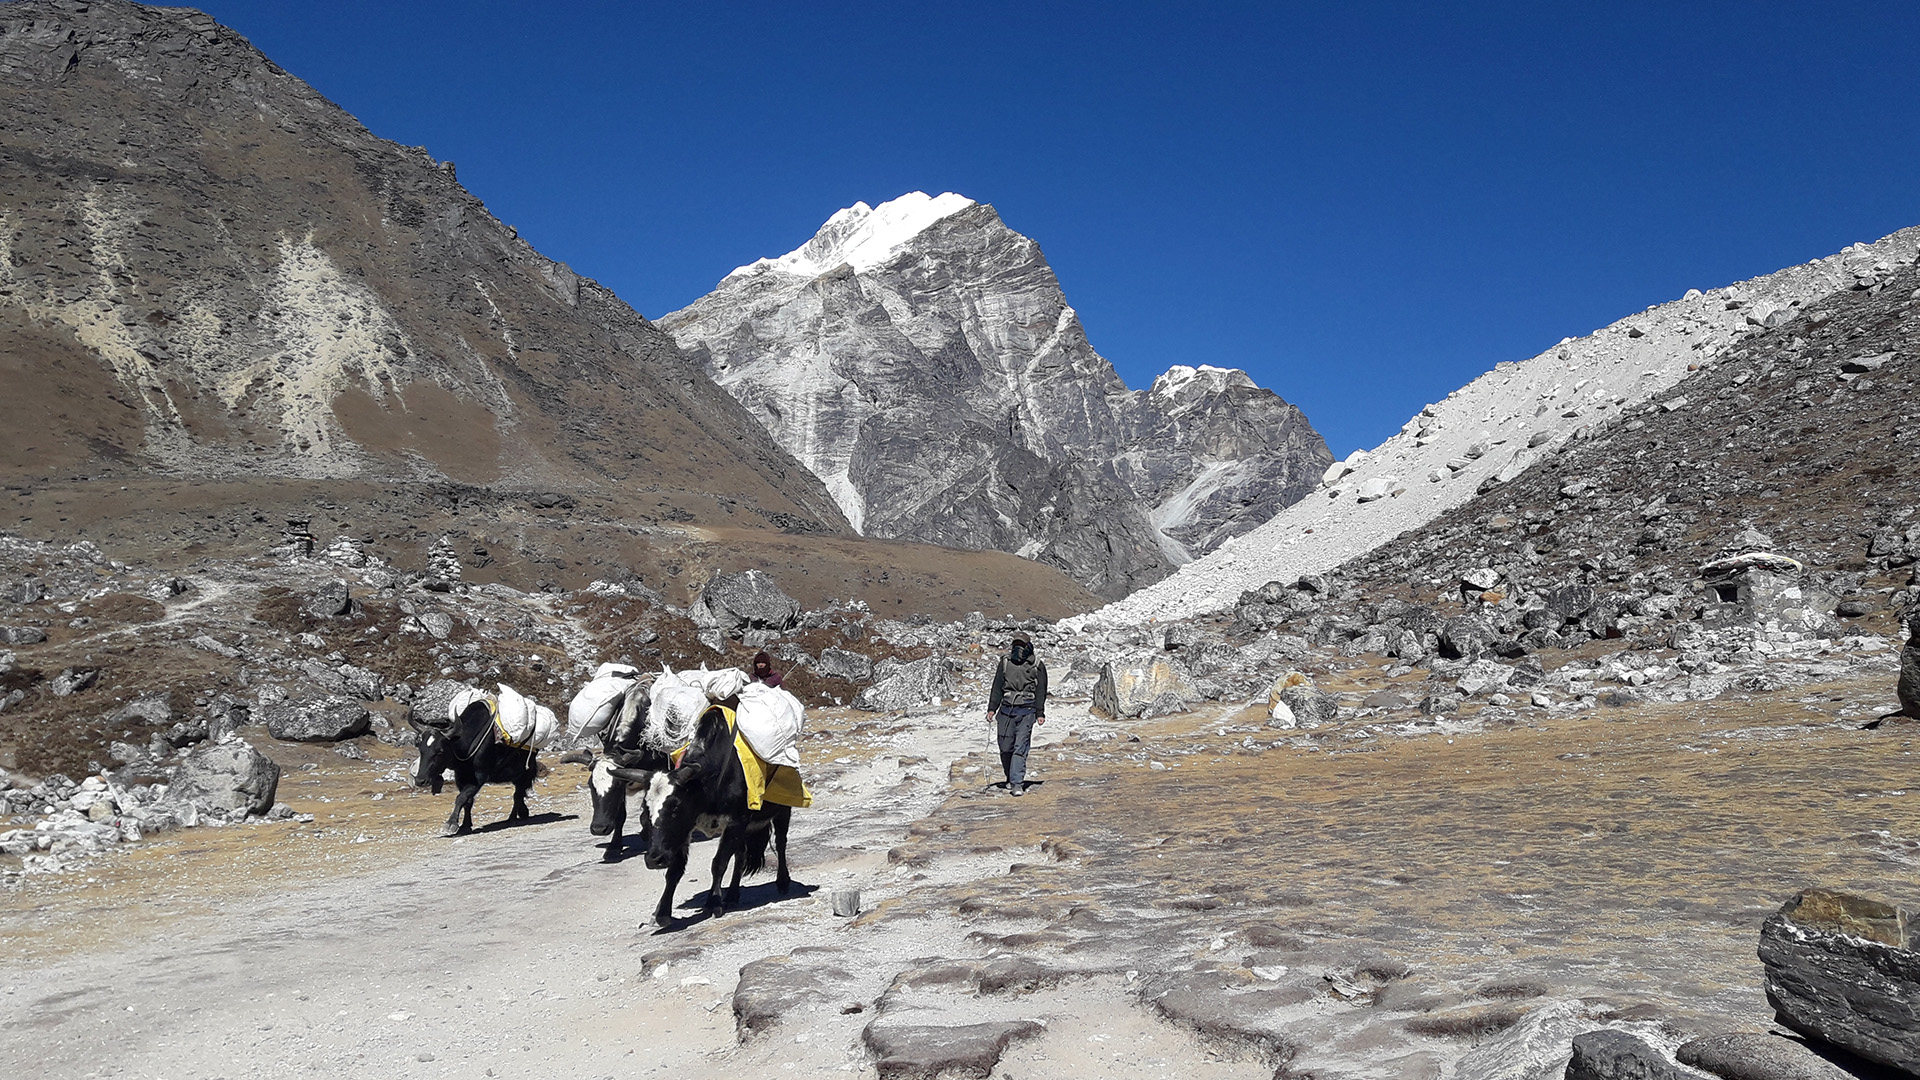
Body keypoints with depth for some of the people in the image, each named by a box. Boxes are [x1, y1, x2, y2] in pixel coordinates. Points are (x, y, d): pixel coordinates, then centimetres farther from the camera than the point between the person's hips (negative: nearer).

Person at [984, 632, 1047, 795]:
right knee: (1005, 748, 6)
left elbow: (1041, 691, 5)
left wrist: (1040, 713, 2)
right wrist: (992, 709, 5)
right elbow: (997, 687, 9)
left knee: (1020, 748, -9)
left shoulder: (1037, 666, 0)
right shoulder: (1005, 662, 5)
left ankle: (1017, 783, -9)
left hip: (1026, 711, -2)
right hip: (1006, 709, 3)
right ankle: (1010, 778, 26)